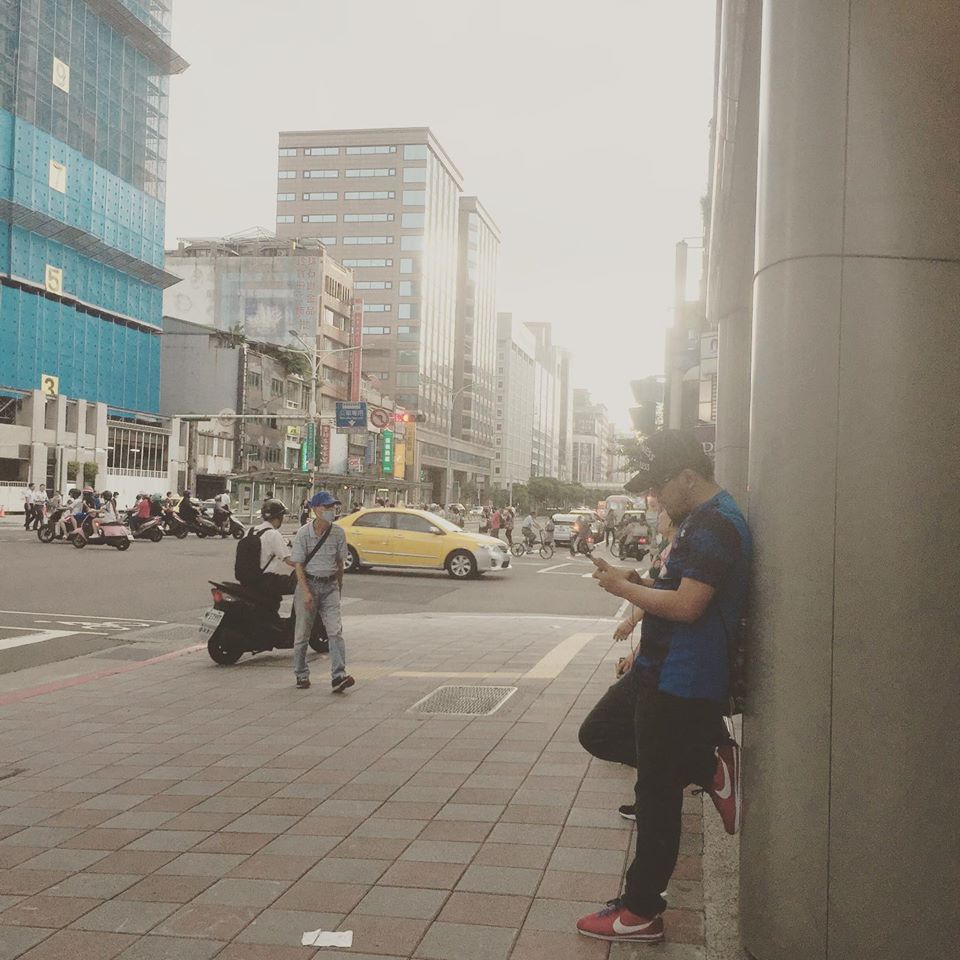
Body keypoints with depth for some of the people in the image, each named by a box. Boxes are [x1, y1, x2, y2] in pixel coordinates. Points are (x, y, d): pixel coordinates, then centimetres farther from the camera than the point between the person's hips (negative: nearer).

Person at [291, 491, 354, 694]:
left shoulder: (338, 533, 1)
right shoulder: (303, 533, -8)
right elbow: (298, 565, -8)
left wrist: (339, 588, 15)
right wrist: (306, 592, -16)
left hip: (330, 585, 2)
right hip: (308, 583, -2)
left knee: (335, 631, -11)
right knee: (302, 633, 5)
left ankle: (338, 676, -15)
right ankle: (302, 675, 21)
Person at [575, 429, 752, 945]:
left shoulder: (716, 525, -21)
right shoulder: (700, 520, 13)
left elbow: (686, 605, -27)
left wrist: (624, 588, -14)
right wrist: (636, 580, 5)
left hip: (681, 684, -11)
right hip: (660, 670, 11)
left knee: (657, 794, 0)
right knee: (601, 735, 19)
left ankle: (641, 912, 13)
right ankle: (710, 767, 14)